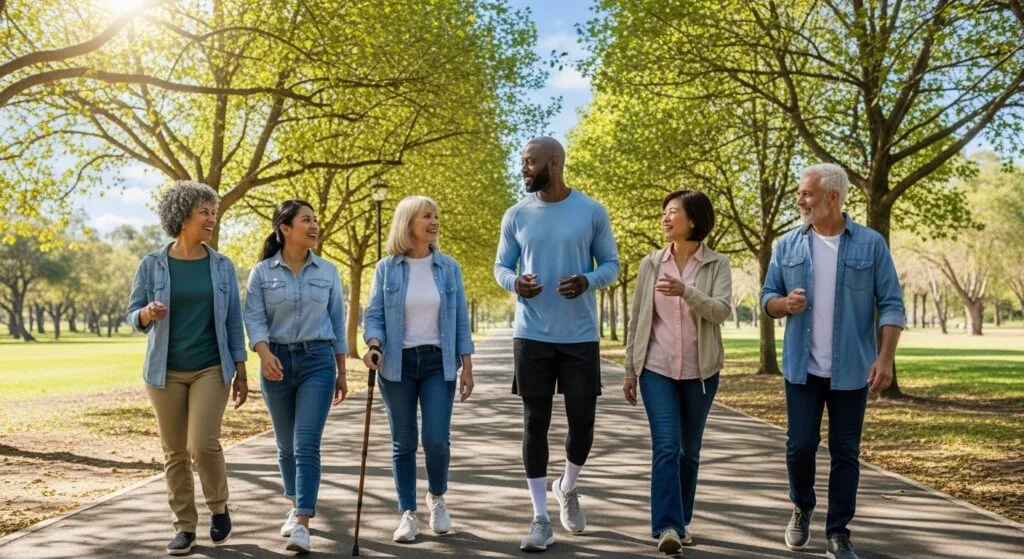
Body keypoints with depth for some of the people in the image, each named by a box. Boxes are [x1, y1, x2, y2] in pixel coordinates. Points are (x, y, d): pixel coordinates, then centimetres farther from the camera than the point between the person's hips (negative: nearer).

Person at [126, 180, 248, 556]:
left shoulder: (222, 265, 2)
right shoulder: (152, 265, -1)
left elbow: (233, 320, 4)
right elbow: (134, 318, 1)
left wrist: (240, 372, 2)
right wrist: (148, 313, -24)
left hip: (211, 369, 0)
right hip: (166, 371, 1)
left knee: (203, 444, -13)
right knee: (174, 452, 5)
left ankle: (219, 507, 13)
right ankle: (184, 526, 17)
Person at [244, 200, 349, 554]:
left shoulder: (328, 272, 4)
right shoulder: (261, 272, 0)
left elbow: (337, 323, 8)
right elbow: (254, 318, -6)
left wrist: (342, 373, 9)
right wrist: (265, 354, -26)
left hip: (317, 361, -1)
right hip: (277, 361, 1)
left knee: (307, 444, -11)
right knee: (286, 445, 12)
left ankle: (303, 524, -12)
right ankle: (296, 508, 32)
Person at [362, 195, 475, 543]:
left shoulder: (448, 267, 3)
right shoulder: (387, 268, 1)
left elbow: (460, 319, 5)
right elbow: (374, 315, 1)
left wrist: (467, 367, 1)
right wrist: (374, 346, -20)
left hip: (438, 363, 0)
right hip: (398, 364, 0)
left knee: (436, 439, -8)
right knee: (403, 443, 4)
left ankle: (437, 497, 21)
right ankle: (407, 514, 16)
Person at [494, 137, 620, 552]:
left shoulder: (592, 212, -1)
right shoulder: (516, 215, 3)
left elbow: (611, 264, 5)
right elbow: (501, 266, 9)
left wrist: (589, 280, -17)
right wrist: (515, 283, -14)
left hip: (580, 336, -1)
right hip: (532, 335, 1)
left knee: (582, 422, 4)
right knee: (535, 422, 2)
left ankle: (567, 488, 35)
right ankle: (541, 519, 12)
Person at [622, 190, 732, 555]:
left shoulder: (717, 265, -1)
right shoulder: (651, 263, 3)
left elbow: (721, 312, -16)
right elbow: (636, 319, 6)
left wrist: (685, 291, -32)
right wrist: (630, 370, 6)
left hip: (700, 372, 0)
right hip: (657, 370, 0)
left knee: (689, 451, 10)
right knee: (666, 447, -12)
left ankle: (680, 522, 23)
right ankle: (667, 527, -15)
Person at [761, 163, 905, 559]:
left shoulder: (871, 244, -3)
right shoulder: (787, 245, 4)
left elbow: (891, 305, -4)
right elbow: (767, 298, 7)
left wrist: (886, 358, -13)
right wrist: (786, 303, -16)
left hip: (851, 369, -1)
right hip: (802, 368, 2)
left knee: (845, 452, 5)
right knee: (800, 445, 4)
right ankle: (802, 508, 31)